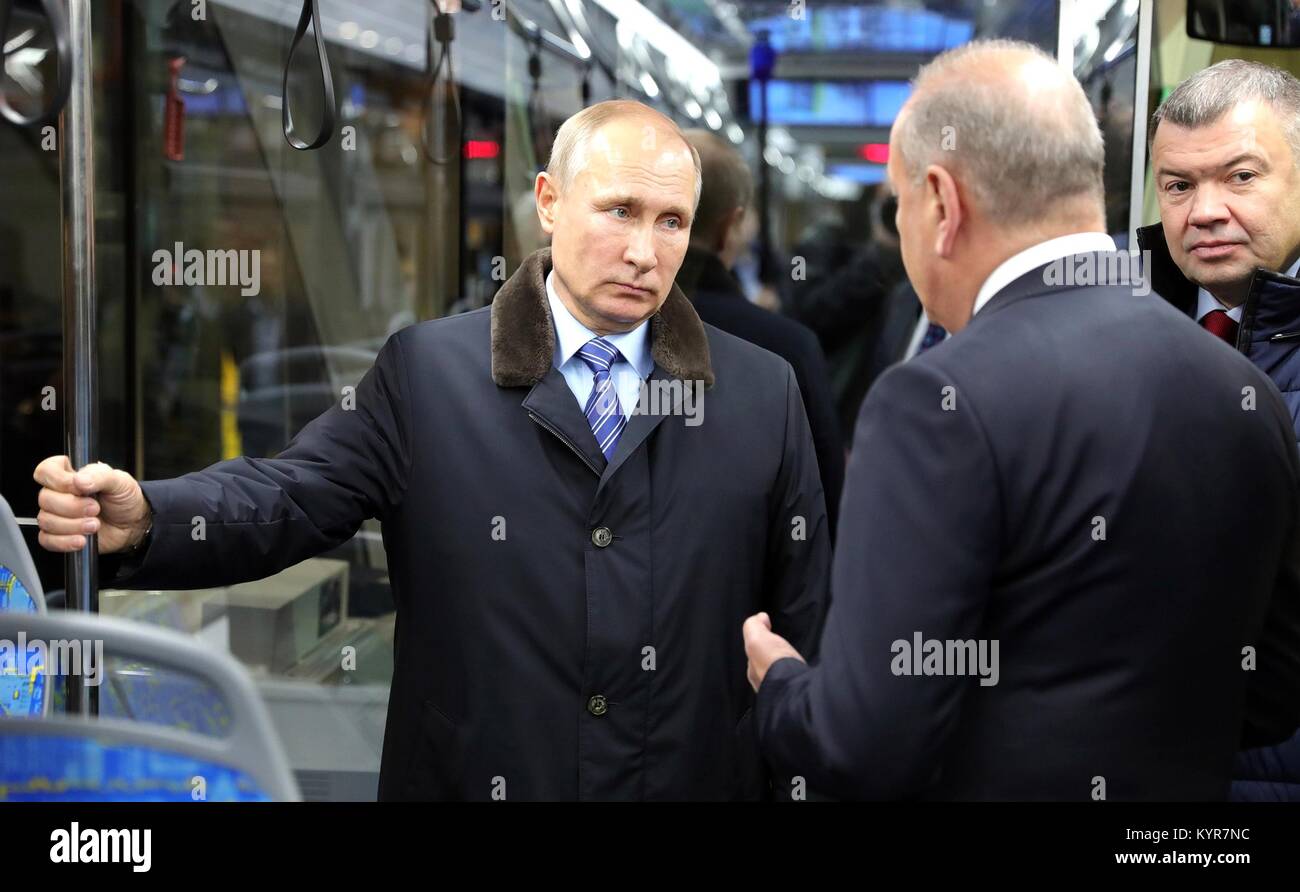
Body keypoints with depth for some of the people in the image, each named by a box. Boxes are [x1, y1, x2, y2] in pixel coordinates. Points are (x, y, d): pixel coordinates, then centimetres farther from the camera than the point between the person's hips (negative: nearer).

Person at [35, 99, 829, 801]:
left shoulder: (762, 390, 2)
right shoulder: (428, 371, -1)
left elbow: (808, 614, 5)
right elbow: (292, 495, -9)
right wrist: (142, 519, -28)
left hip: (697, 778, 1)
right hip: (473, 778, 0)